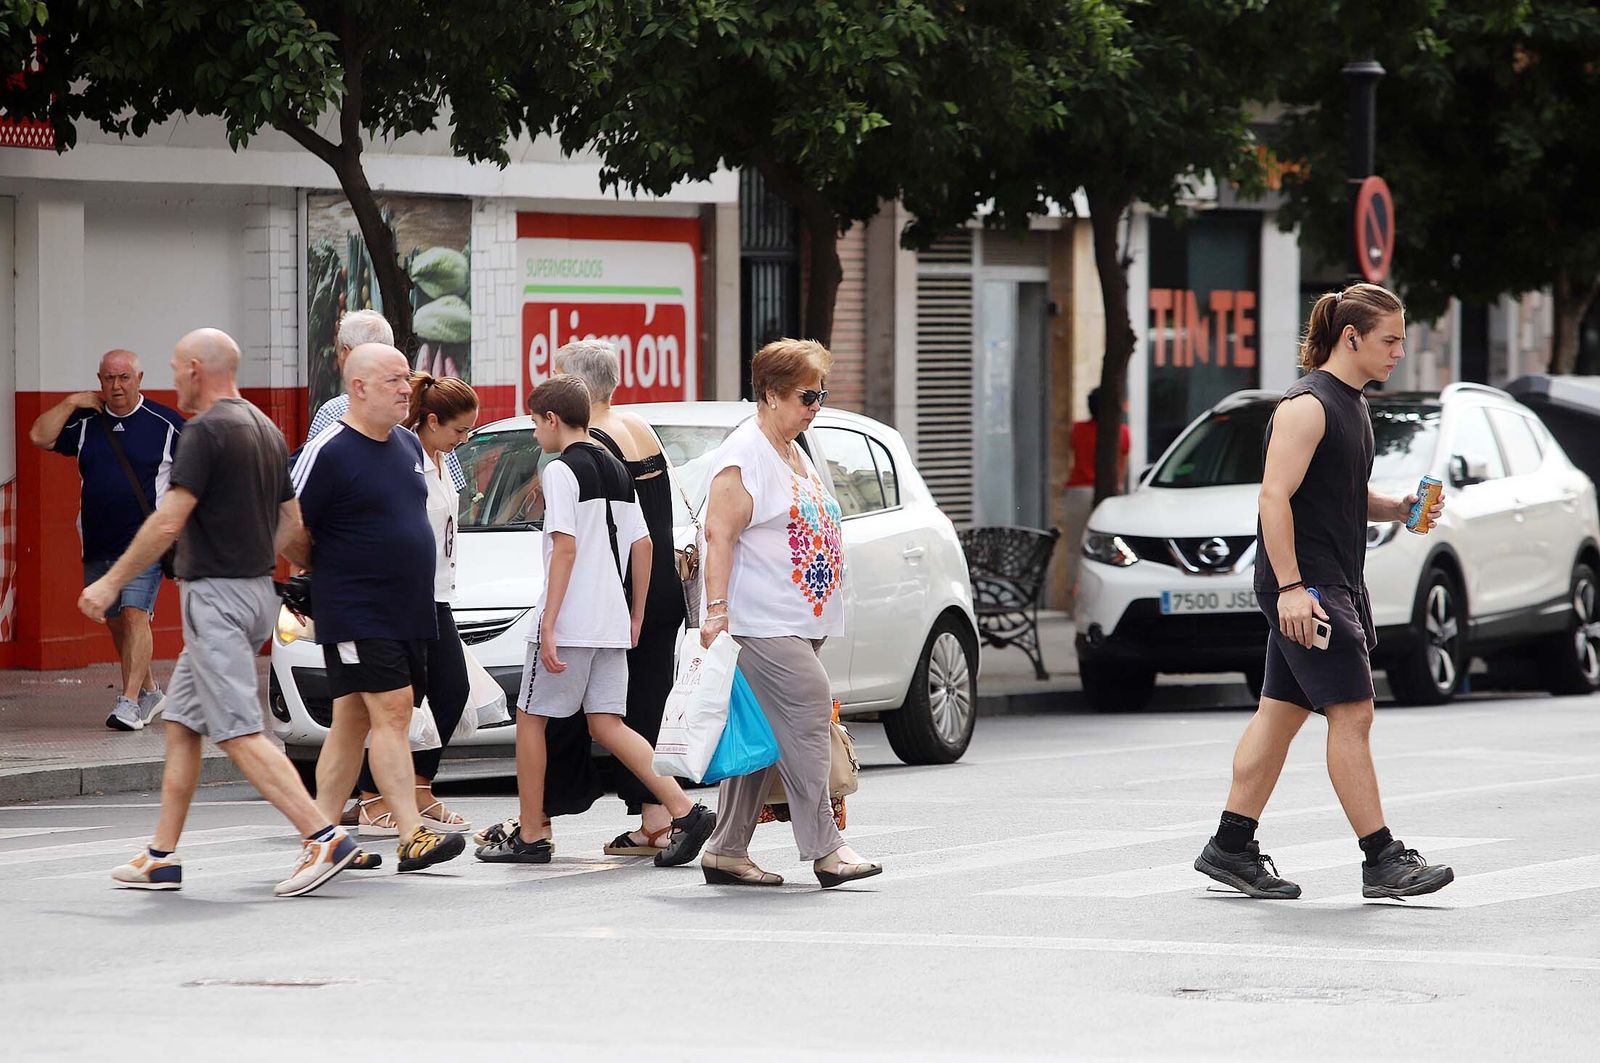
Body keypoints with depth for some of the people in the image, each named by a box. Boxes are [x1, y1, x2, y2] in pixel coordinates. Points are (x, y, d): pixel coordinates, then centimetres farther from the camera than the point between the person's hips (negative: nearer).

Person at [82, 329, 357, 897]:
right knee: (181, 723, 15)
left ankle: (323, 836, -20)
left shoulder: (208, 430, -15)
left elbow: (168, 522, -19)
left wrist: (110, 583, -12)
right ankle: (162, 857, 17)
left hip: (216, 594, -10)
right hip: (257, 591, 10)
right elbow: (291, 524, 17)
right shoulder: (265, 430, 14)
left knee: (239, 733, -11)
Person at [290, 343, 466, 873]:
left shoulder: (409, 446, 13)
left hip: (409, 611, 8)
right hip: (357, 616, -8)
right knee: (391, 711, -14)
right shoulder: (328, 452, -12)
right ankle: (412, 837, -17)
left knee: (353, 720, 10)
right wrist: (329, 573, 2)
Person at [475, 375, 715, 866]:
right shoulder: (616, 471, 15)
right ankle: (685, 810, -8)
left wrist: (548, 626, -19)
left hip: (569, 621, -8)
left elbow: (565, 549, -18)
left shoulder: (562, 471, -10)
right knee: (607, 724, 7)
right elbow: (642, 546, 17)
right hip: (610, 623, 8)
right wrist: (636, 618, 22)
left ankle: (530, 835, 7)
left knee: (530, 718, 5)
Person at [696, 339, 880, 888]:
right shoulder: (744, 456, -11)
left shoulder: (796, 454, 20)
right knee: (808, 711, -16)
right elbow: (720, 535, -18)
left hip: (799, 622, 10)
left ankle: (727, 850, 12)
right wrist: (716, 610, -25)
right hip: (761, 623, -10)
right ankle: (823, 848, -17)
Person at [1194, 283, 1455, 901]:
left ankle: (1231, 849, 15)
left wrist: (1399, 508, 8)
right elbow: (1276, 496, -20)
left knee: (1282, 713, 11)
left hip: (1335, 584, 10)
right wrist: (1291, 586, -26)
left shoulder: (1351, 405, 17)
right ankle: (1382, 862, -10)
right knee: (1351, 714, -10)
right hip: (1303, 587, -10)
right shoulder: (1307, 405, -14)